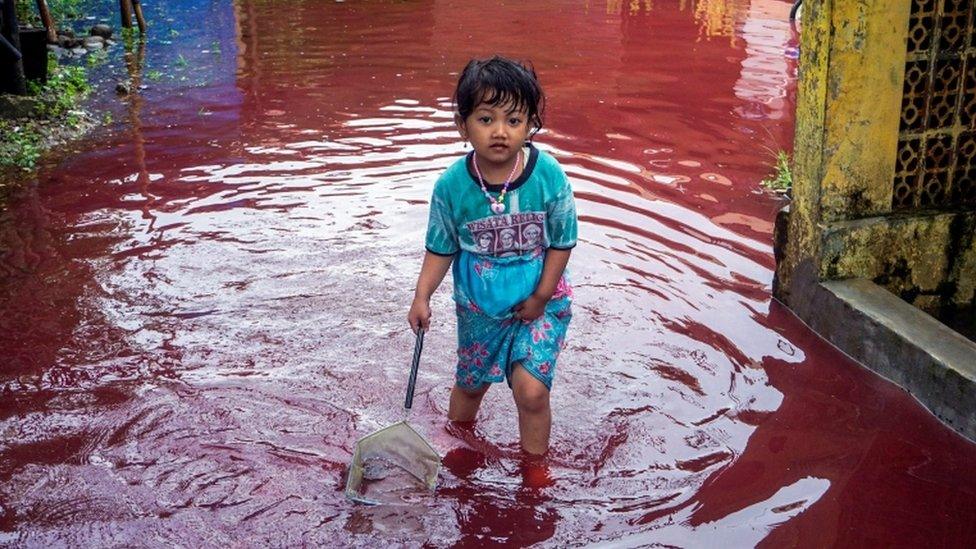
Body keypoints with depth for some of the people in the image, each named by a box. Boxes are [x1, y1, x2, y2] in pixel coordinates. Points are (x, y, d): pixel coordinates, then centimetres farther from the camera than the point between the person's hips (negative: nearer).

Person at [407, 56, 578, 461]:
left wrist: (541, 297, -12)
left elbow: (562, 242, -10)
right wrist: (422, 296, -16)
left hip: (539, 302, -2)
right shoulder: (452, 185, -18)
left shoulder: (548, 175, -22)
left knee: (531, 390, -12)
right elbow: (442, 248, -5)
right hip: (478, 305, 2)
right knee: (470, 384, 21)